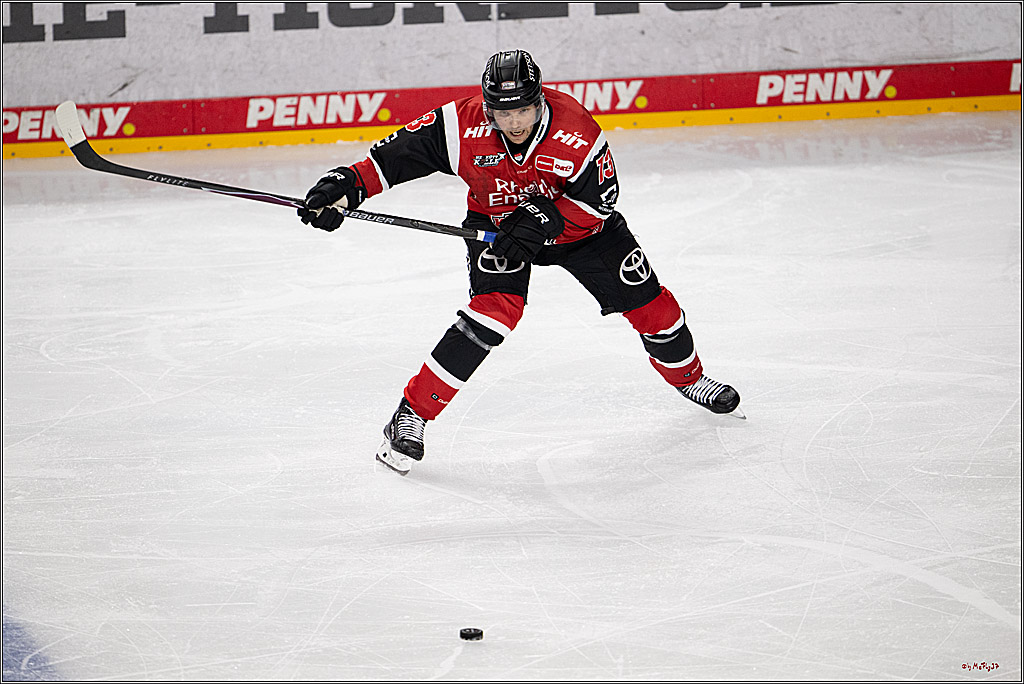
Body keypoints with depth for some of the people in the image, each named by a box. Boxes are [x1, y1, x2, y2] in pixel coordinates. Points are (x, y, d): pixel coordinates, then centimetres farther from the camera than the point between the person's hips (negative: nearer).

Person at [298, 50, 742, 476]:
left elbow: (599, 200, -24)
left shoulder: (574, 128, -32)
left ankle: (687, 377, 37)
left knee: (646, 301, 3)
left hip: (573, 223, 1)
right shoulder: (464, 126, -30)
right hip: (494, 224, -1)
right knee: (496, 309, -27)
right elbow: (399, 152, -25)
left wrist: (545, 219, -36)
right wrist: (347, 186, -37)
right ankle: (412, 413, -21)